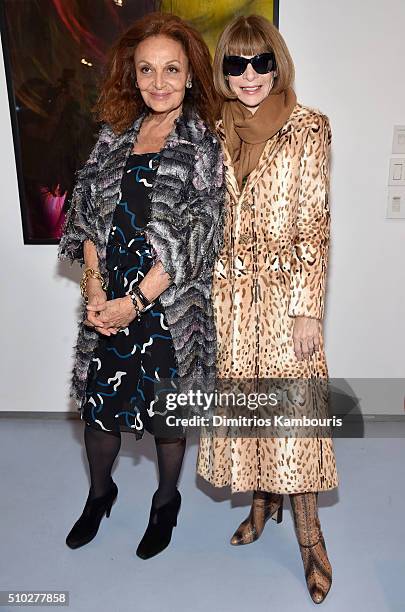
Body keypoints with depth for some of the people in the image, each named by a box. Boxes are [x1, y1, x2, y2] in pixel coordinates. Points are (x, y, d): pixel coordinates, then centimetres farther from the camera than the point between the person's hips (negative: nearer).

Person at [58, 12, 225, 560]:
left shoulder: (205, 143, -5)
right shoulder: (116, 134, 8)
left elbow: (192, 237, -13)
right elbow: (89, 213, 4)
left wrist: (134, 302, -16)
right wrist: (95, 289, -9)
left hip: (171, 305, -4)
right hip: (108, 302, 4)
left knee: (167, 412, 11)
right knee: (98, 402, 15)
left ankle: (166, 501, 40)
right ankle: (99, 493, 44)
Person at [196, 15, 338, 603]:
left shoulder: (309, 128, -4)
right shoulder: (218, 132, 8)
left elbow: (314, 224, -8)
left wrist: (308, 308, -12)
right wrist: (205, 292, 9)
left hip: (285, 289, -4)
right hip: (231, 290, 4)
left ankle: (308, 527, 21)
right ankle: (263, 498, 35)